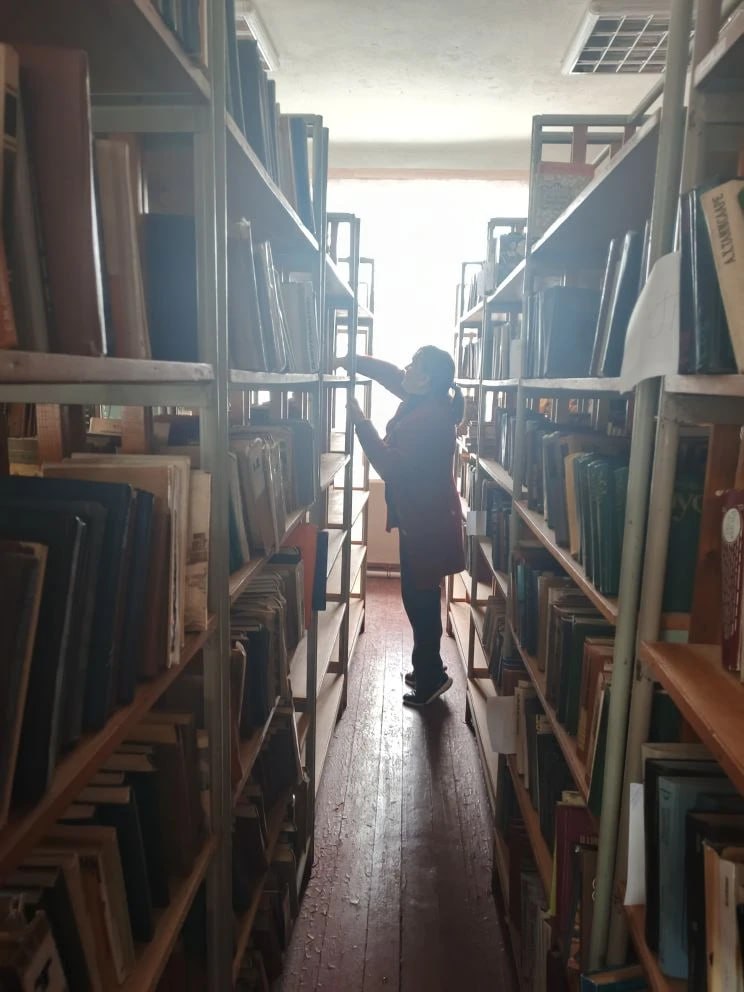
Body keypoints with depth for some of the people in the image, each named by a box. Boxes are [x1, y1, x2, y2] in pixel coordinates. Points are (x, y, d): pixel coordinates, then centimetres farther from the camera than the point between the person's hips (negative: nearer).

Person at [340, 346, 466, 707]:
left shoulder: (428, 419, -24)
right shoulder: (423, 403, 5)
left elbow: (391, 467, -26)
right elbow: (391, 374, 20)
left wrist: (361, 423, -22)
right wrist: (350, 361, 13)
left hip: (426, 522, -10)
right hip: (420, 516, 10)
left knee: (419, 597, 0)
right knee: (420, 595, 18)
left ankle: (431, 676, 15)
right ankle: (428, 669, 31)